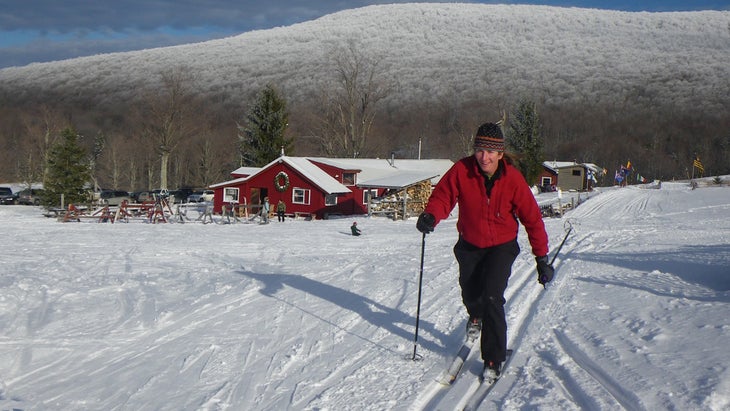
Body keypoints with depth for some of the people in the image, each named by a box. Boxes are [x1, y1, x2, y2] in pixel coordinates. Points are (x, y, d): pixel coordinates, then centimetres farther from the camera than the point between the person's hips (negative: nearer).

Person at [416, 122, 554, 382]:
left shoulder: (513, 179, -20)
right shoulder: (462, 170, -18)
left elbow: (532, 218, -12)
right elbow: (443, 196, -13)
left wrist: (542, 257, -11)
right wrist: (431, 215, -37)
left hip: (501, 246, -2)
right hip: (469, 244, 2)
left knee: (491, 298, -16)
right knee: (470, 295, 14)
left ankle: (494, 360, 0)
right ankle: (476, 317, 54)